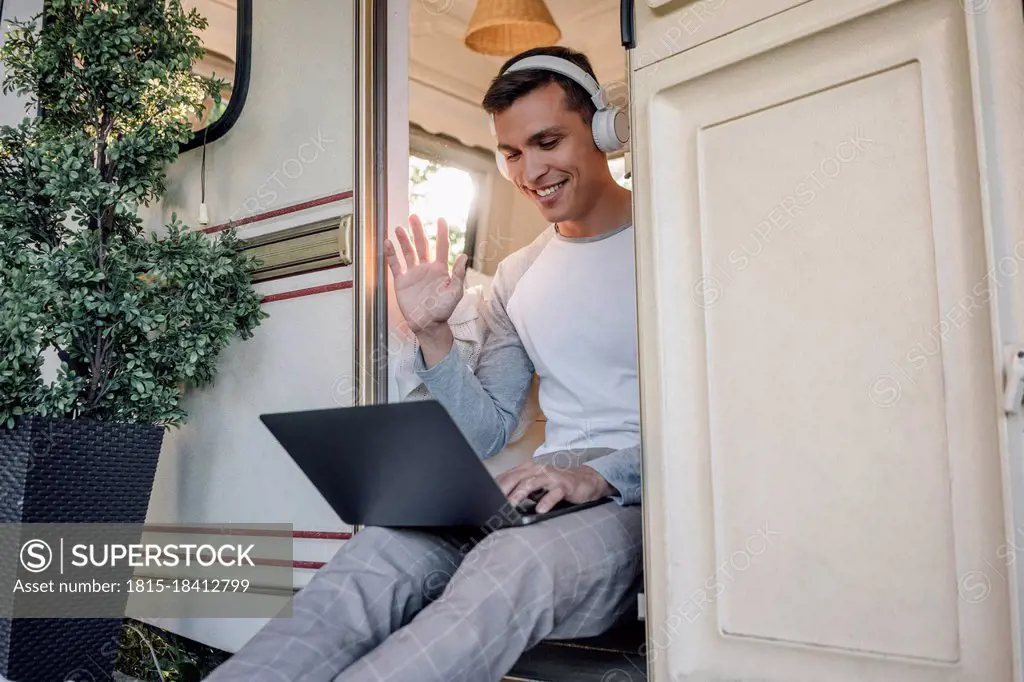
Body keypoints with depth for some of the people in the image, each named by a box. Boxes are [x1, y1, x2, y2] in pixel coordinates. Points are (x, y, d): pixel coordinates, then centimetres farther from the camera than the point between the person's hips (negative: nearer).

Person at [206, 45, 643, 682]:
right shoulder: (515, 278, 19)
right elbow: (485, 436, 16)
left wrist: (601, 475, -21)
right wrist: (433, 335, 3)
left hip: (645, 500, -4)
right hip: (547, 496, 5)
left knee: (512, 564, -38)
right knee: (385, 548, -27)